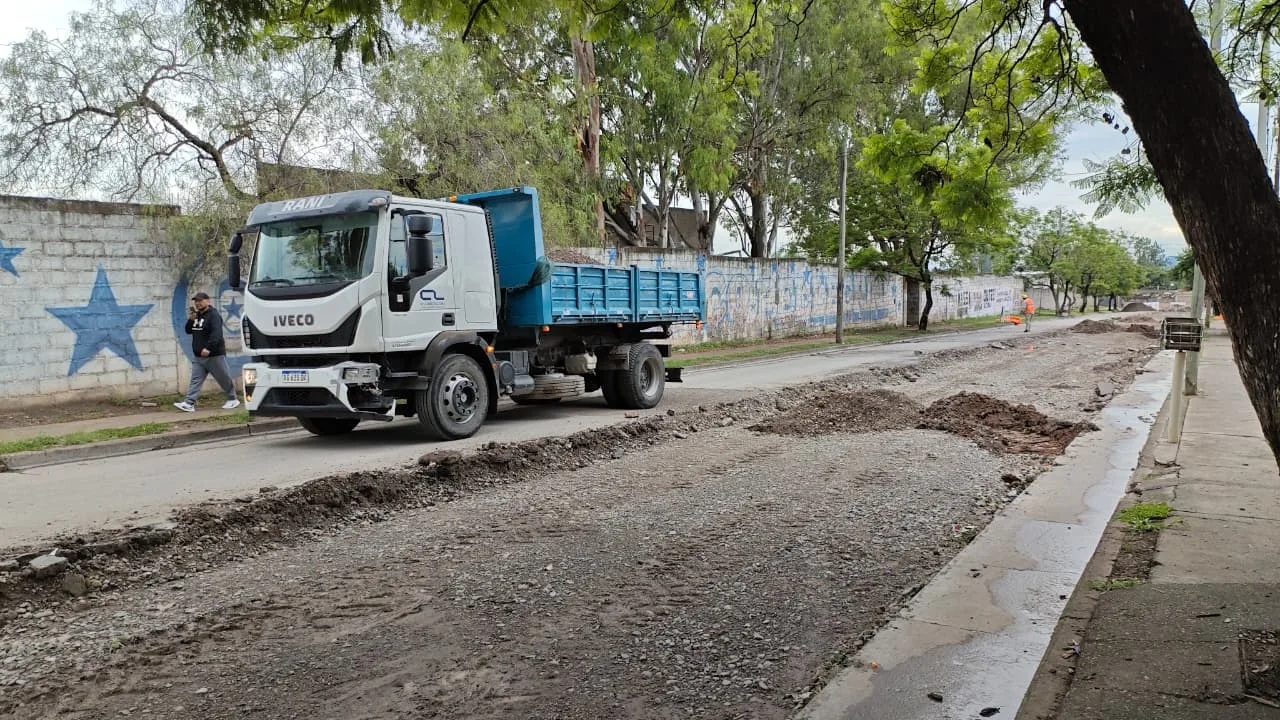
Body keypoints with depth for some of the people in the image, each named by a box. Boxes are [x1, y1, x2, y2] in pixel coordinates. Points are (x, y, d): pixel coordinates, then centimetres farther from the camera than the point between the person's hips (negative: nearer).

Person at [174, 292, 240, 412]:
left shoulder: (213, 315, -13)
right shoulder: (196, 316, 14)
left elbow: (216, 334, -25)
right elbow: (188, 331, 16)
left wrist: (209, 348, -36)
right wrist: (190, 320, -3)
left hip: (214, 355, -7)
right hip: (198, 357, 7)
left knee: (224, 379, 4)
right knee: (195, 380, -1)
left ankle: (233, 399, 19)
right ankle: (189, 404, -6)